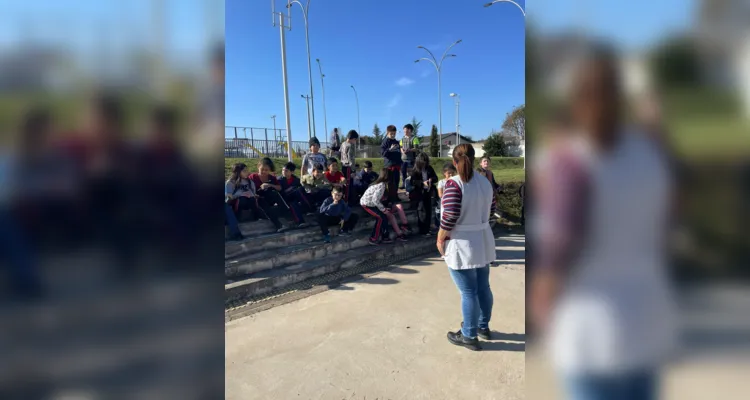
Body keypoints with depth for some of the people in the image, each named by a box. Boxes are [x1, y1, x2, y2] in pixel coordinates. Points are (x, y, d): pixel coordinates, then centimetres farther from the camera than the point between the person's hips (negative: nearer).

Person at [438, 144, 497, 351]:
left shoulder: (454, 183, -19)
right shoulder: (485, 182, 4)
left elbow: (449, 217, -23)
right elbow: (491, 209, 14)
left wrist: (440, 239, -10)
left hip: (462, 244, -7)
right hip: (483, 241, 8)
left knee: (468, 292, 3)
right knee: (483, 286, 19)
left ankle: (469, 336, 17)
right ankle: (483, 326, 37)